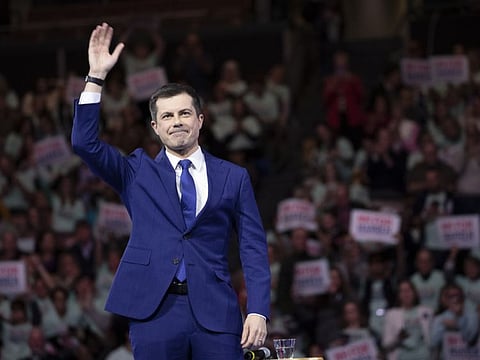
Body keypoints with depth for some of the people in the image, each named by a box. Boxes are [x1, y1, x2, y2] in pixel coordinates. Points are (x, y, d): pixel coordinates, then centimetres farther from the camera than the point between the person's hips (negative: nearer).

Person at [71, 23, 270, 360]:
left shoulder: (233, 177, 10)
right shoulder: (138, 172, 12)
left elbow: (253, 247, 7)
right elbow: (85, 143, 0)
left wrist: (258, 310, -5)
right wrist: (97, 77, -6)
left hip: (215, 311, 0)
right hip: (155, 310, 0)